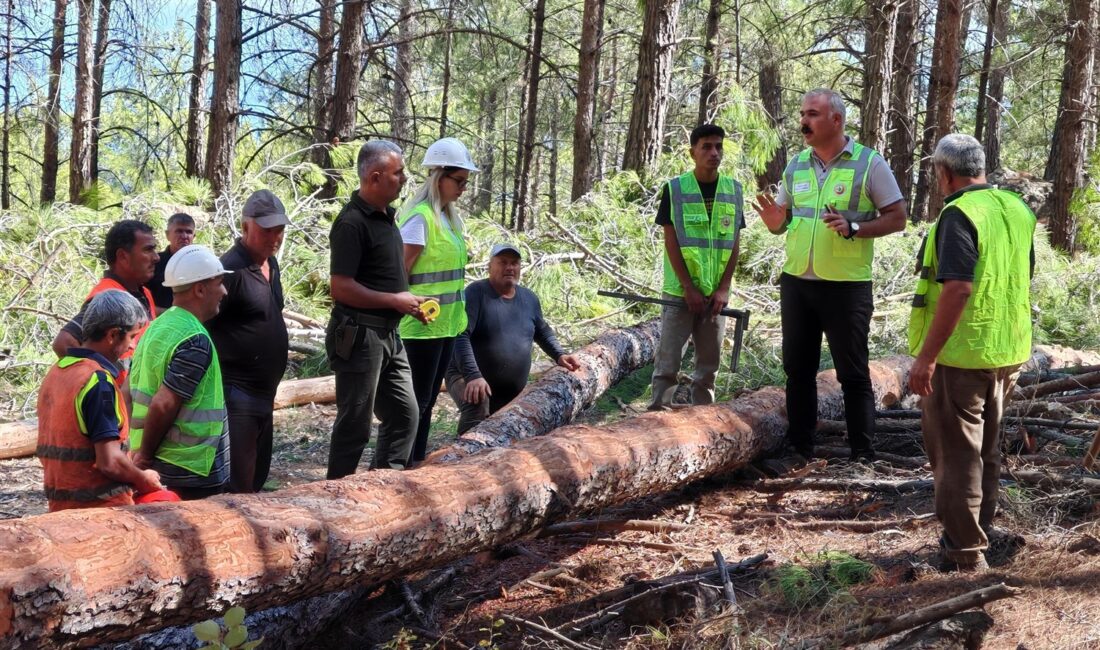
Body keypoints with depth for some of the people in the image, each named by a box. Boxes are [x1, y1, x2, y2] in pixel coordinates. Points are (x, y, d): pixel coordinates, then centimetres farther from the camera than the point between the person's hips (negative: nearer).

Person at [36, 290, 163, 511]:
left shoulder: (55, 372, 9)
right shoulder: (99, 381, -18)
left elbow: (47, 450, 15)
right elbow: (110, 462, -22)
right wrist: (143, 480, -4)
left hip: (60, 505, 8)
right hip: (102, 508, -8)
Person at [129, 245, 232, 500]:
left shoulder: (156, 328, 9)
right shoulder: (195, 341, -19)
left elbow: (129, 391, 11)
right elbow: (163, 405, -24)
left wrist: (143, 454, 12)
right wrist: (146, 455, -11)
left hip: (159, 467, 9)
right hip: (194, 473, -9)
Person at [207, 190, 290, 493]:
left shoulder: (271, 263, 10)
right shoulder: (231, 269, -17)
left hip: (264, 394, 9)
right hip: (238, 396, -9)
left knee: (257, 480, 18)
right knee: (238, 488, -4)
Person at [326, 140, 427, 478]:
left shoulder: (385, 216, 12)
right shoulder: (352, 222, -17)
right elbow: (341, 288, -21)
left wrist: (410, 304, 10)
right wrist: (395, 301, -17)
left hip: (387, 334, 9)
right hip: (359, 335, -9)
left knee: (404, 414, 13)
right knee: (355, 424, 0)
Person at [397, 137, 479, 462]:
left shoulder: (448, 216, 12)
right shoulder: (420, 217, -15)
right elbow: (399, 272, -18)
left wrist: (458, 317, 16)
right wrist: (412, 308, -18)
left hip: (445, 324, 9)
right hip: (423, 325, -9)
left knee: (428, 399, 14)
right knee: (416, 400, -3)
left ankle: (416, 464, 22)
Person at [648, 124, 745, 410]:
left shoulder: (733, 190, 6)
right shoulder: (675, 189, -4)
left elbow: (734, 244, 5)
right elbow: (671, 242, -6)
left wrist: (723, 289, -5)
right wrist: (689, 289, -12)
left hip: (715, 294, 3)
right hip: (680, 291, -3)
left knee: (709, 365, 8)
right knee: (667, 363, -4)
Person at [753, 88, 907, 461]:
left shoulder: (870, 163, -5)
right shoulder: (796, 165, 10)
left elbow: (897, 219, -6)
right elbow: (782, 222, 16)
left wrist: (853, 228, -21)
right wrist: (774, 220, -9)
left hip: (846, 286, -5)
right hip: (796, 282, 6)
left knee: (853, 373, 1)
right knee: (798, 369, 11)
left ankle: (863, 455, 7)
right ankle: (799, 448, 21)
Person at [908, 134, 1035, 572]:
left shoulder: (959, 213, -18)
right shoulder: (1017, 209, 7)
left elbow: (958, 288, -27)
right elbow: (1023, 281, 15)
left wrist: (926, 357, -25)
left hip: (961, 356, -8)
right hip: (1007, 354, 8)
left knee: (956, 454, 3)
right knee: (986, 451, 20)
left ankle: (965, 552, 10)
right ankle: (980, 534, 32)